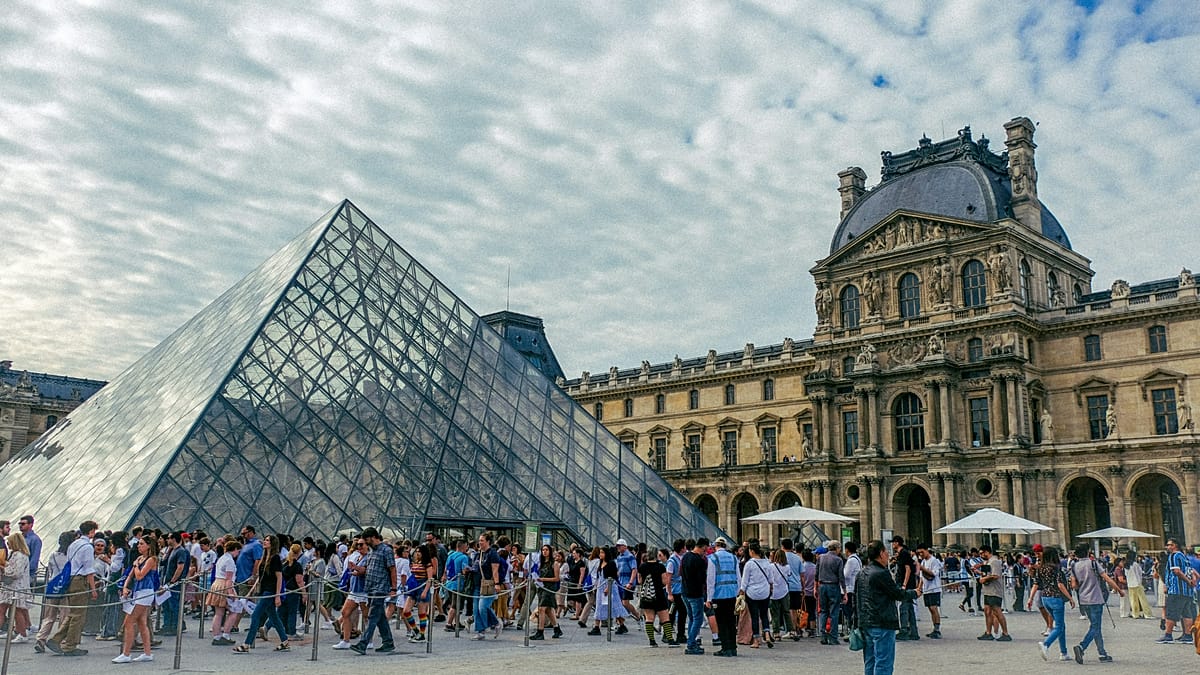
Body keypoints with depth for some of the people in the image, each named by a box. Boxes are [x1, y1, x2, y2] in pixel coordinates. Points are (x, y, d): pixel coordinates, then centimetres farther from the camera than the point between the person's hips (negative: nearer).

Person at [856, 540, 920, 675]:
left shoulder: (861, 573, 10)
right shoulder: (881, 574, -16)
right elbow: (900, 595, -9)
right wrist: (914, 593, 9)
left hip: (865, 623, 9)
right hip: (882, 624, -8)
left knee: (869, 663, 14)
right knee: (884, 664, -4)